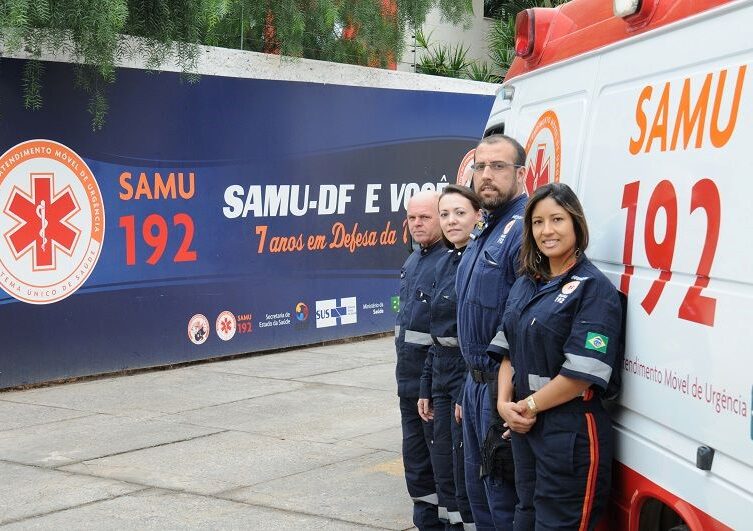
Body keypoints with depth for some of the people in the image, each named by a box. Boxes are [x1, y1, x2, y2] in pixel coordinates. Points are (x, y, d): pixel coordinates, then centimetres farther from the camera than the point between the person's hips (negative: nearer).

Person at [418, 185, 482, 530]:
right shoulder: (445, 264, 12)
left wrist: (469, 392, -20)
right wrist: (426, 387, 15)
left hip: (471, 373, -8)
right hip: (442, 372, 8)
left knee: (466, 475, -1)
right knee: (443, 471, 14)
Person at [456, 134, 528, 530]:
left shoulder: (525, 229, -18)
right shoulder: (483, 233, 14)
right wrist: (473, 381, 20)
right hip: (476, 383, 10)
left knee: (502, 498, 1)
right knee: (478, 487, 20)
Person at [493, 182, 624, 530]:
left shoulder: (593, 289, -14)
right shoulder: (526, 284, 10)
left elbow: (582, 374, -20)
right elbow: (508, 352, 13)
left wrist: (528, 406, -10)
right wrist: (505, 403, -4)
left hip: (571, 434, -8)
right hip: (524, 427, 8)